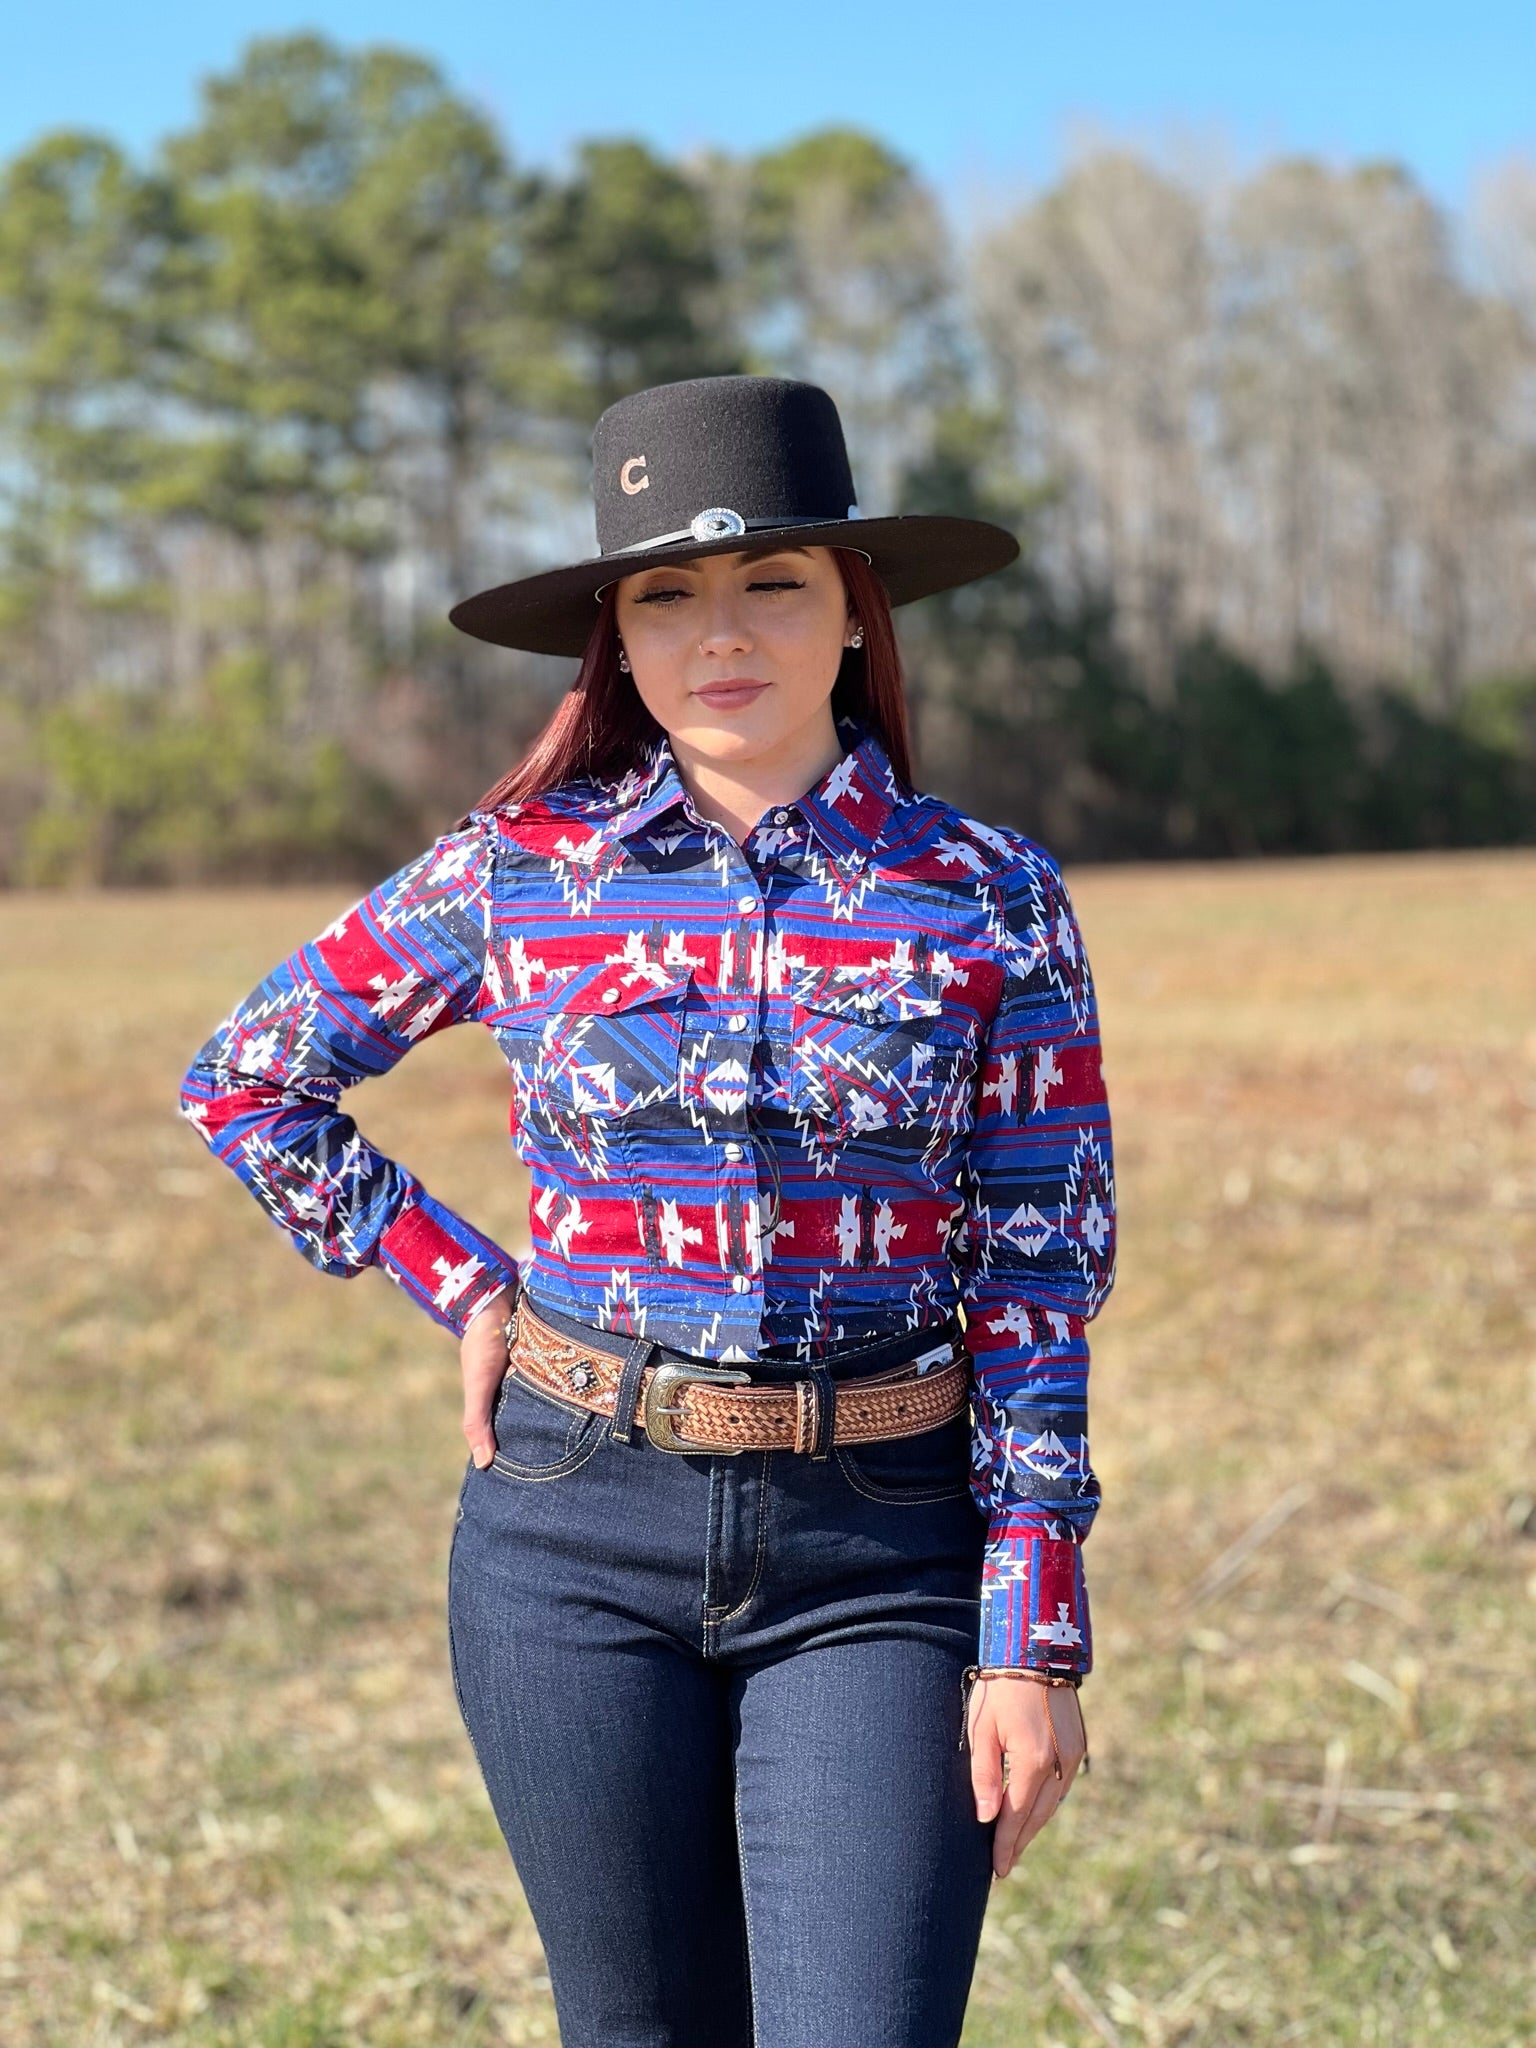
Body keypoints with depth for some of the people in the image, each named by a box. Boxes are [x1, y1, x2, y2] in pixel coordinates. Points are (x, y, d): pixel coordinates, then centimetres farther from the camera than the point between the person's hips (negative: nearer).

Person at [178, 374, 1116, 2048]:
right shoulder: (517, 874, 0)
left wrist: (1034, 1641, -6)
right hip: (579, 1532, 1)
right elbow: (244, 1080, 13)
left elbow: (1040, 1277, -2)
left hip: (877, 1550, -1)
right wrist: (458, 1283, 4)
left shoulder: (988, 897, -2)